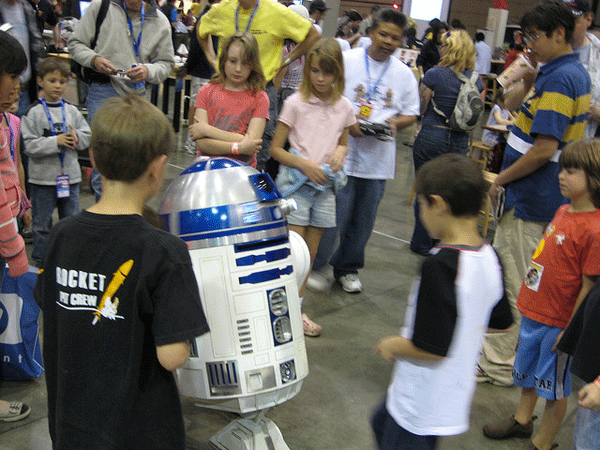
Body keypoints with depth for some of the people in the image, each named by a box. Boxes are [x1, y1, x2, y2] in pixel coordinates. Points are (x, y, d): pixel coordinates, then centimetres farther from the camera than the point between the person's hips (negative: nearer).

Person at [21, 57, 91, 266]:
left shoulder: (72, 111, 5)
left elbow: (88, 136, 8)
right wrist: (56, 141, -22)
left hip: (70, 176, 4)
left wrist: (76, 137, -13)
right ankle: (41, 258, 22)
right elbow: (29, 145, -12)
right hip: (43, 177, -3)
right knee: (42, 222, 8)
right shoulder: (34, 113, -7)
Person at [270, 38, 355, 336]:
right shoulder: (296, 103, -6)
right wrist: (304, 164, -17)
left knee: (310, 252, 11)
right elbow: (275, 148, -4)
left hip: (325, 184, 4)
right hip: (296, 181, -4)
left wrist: (339, 153, -2)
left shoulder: (344, 107, 5)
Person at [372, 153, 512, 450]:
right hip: (456, 391, 8)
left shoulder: (439, 266, -29)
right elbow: (501, 322, 9)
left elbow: (432, 348, -28)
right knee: (383, 422, 29)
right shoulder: (489, 258, -4)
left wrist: (393, 346, -11)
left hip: (422, 405, -8)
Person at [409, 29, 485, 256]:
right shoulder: (477, 80, 2)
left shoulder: (434, 75, -12)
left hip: (431, 138, -4)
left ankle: (422, 243, 16)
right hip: (460, 142, 4)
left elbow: (419, 109, -8)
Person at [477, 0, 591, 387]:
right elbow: (511, 105, 18)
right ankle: (502, 354, 35)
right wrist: (529, 78, 2)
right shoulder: (576, 73, 12)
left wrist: (500, 179, -16)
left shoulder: (559, 79, -20)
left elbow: (545, 148, -26)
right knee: (522, 282, 20)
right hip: (548, 196, 10)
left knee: (511, 284, 0)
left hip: (530, 198, -10)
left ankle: (497, 365, 12)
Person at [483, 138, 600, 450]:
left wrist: (571, 330, -17)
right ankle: (522, 420, 48)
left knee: (554, 386, 11)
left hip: (559, 324, -8)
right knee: (527, 372, 26)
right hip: (534, 310, 8)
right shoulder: (563, 211, 1)